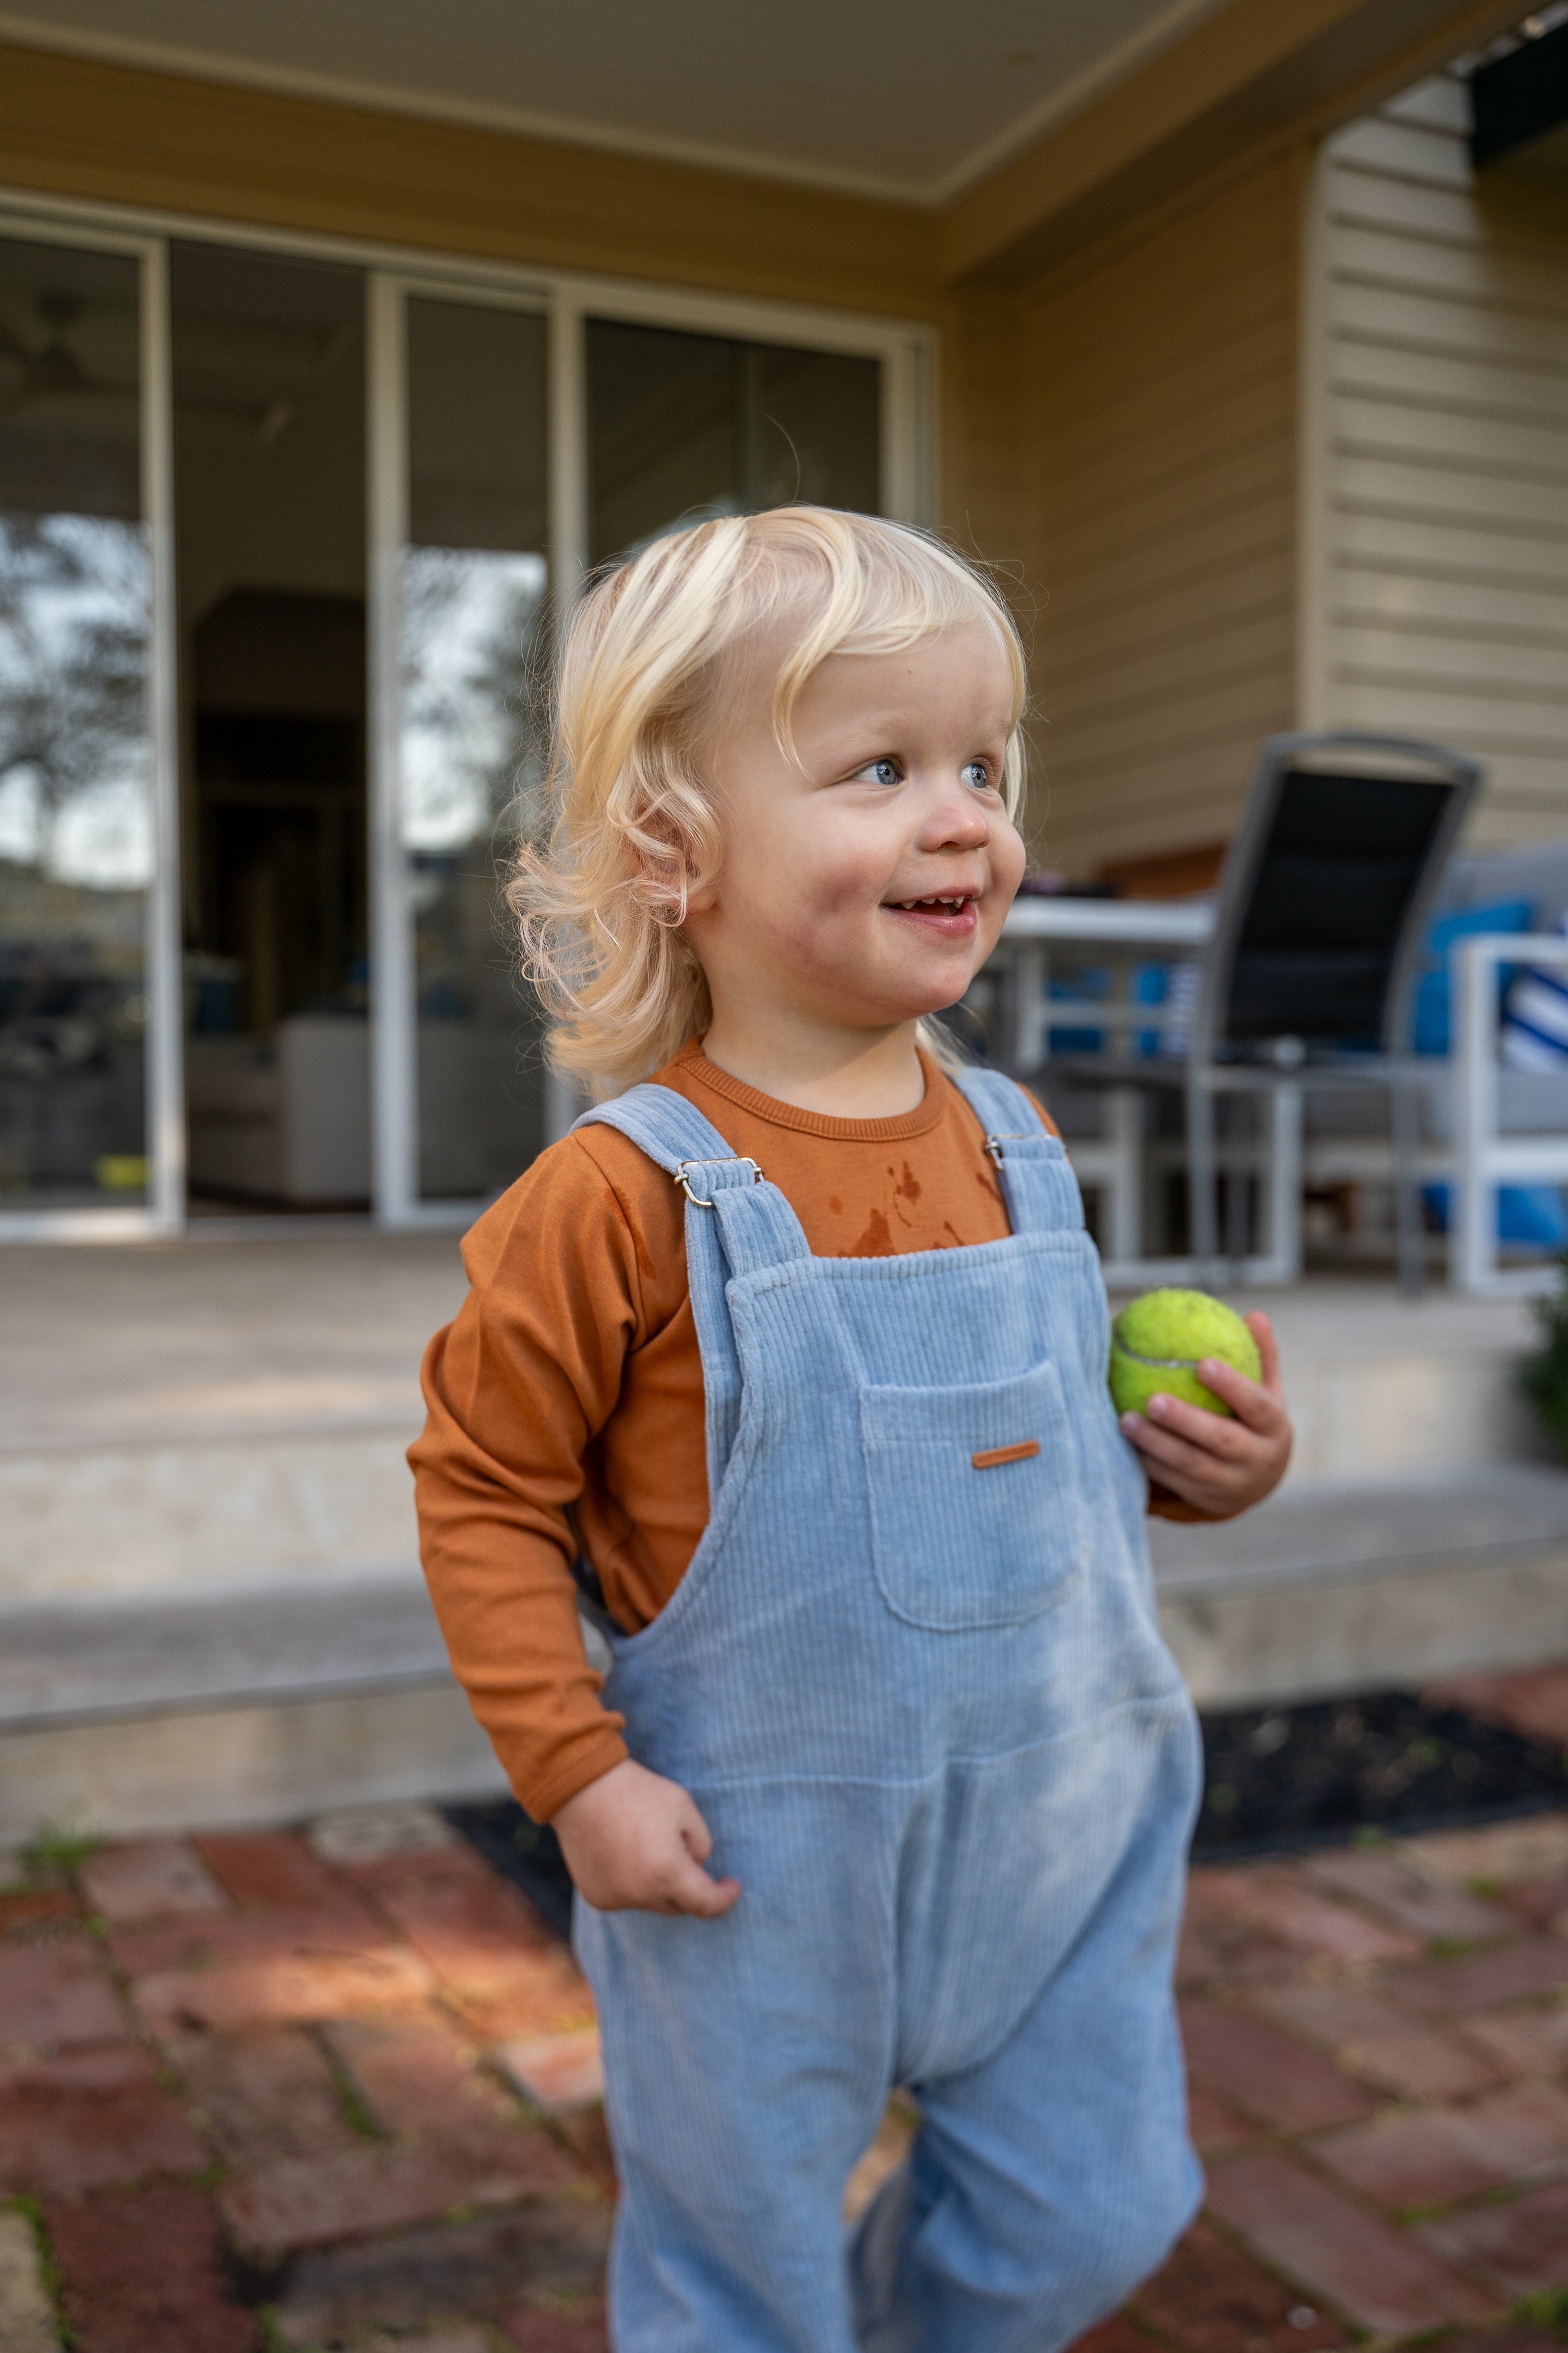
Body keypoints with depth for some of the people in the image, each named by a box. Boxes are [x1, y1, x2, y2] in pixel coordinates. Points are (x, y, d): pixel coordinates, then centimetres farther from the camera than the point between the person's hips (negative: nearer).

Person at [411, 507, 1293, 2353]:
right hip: (764, 1865, -5)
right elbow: (483, 1493, -11)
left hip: (1062, 1819, 5)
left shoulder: (1016, 1146, -1)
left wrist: (1200, 1456, -2)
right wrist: (576, 1773, -15)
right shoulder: (623, 1196, -20)